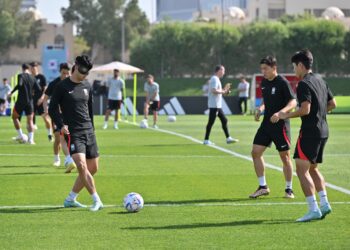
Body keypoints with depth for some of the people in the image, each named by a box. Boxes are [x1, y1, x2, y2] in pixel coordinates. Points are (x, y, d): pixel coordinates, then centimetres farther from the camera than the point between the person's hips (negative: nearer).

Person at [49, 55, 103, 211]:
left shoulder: (87, 86, 12)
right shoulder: (62, 87, -4)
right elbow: (52, 109, -3)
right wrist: (61, 125, -16)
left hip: (88, 132, 6)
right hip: (73, 133, -6)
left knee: (93, 169, 5)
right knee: (82, 165, -22)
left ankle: (70, 199, 17)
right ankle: (97, 201, -20)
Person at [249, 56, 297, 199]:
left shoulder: (282, 82, -13)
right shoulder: (264, 82, 9)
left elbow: (293, 102, -17)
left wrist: (280, 113, -31)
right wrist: (261, 109, 2)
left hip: (280, 124, -7)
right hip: (267, 123, 7)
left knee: (285, 156, 1)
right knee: (256, 152, 0)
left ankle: (289, 189, 14)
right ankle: (263, 187, 9)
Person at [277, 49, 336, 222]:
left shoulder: (304, 84, -13)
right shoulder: (320, 81, 14)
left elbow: (305, 109, -22)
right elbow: (332, 104, 19)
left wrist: (286, 115, -10)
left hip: (310, 132, -9)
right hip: (323, 131, 9)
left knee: (302, 170, -7)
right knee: (313, 169, 20)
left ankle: (313, 209, -13)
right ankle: (324, 204, 12)